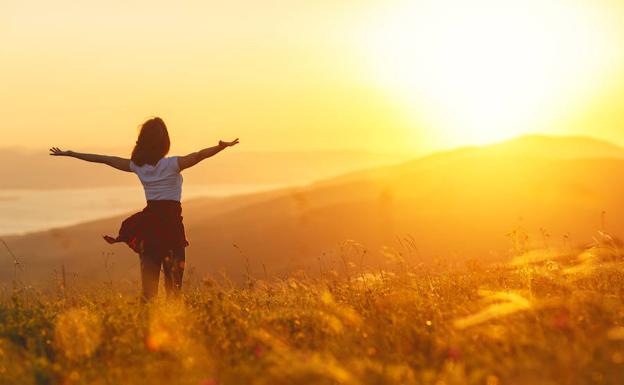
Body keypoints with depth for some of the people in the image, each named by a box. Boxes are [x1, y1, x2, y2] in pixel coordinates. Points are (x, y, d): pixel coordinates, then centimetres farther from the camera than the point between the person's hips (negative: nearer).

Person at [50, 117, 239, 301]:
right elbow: (200, 155, -24)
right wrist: (222, 146, -34)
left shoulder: (138, 166, 3)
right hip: (170, 220, -4)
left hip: (149, 220, 4)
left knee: (149, 274, 7)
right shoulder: (172, 165, -10)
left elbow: (104, 159, 10)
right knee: (173, 274, -2)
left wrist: (69, 154, 17)